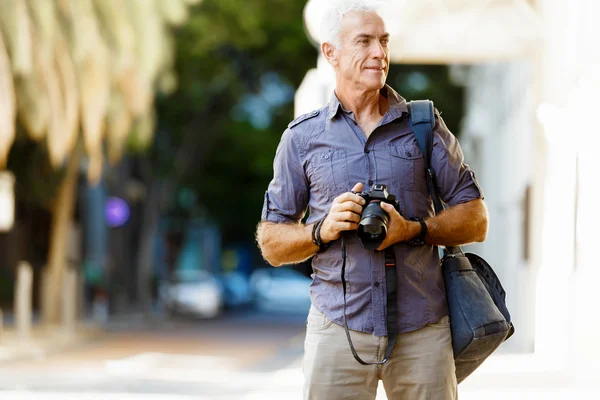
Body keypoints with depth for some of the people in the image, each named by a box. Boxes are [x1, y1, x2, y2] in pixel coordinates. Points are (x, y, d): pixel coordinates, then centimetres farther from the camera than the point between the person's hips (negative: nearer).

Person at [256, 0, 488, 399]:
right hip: (338, 328, -1)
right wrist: (323, 230, -11)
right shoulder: (301, 138, 7)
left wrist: (414, 230, -11)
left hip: (422, 330, 1)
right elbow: (272, 244, 8)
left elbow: (476, 222, 6)